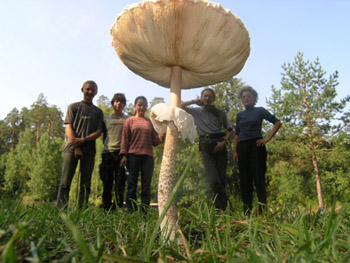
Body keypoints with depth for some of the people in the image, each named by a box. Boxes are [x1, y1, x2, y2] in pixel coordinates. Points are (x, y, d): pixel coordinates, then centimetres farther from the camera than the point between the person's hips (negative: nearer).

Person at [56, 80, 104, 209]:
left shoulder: (98, 111, 18)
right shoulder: (73, 107, 13)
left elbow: (99, 131, 7)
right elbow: (68, 127, 3)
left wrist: (84, 139, -11)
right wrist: (76, 147, -9)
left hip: (89, 150, 2)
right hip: (72, 148, -2)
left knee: (86, 184, 0)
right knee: (65, 182, -5)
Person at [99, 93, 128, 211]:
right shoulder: (107, 118, 17)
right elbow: (104, 135, 20)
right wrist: (107, 145, 8)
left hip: (121, 152, -2)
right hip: (107, 152, 2)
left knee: (120, 181, -2)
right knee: (107, 181, 2)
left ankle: (120, 207, 4)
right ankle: (106, 208, 10)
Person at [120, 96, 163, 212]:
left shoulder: (150, 122, 13)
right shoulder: (130, 121, 9)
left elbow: (155, 141, 10)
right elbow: (125, 139, 4)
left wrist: (162, 137, -9)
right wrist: (124, 155, -4)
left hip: (147, 156, 2)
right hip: (133, 156, -1)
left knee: (146, 187, 4)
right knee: (132, 185, 2)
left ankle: (145, 212, 11)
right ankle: (130, 212, 10)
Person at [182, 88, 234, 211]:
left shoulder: (220, 112, 15)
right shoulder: (197, 111, 15)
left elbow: (230, 130, 14)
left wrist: (224, 142, -4)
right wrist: (194, 101, 10)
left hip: (219, 145, 1)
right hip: (206, 146, -1)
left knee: (222, 180, -3)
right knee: (214, 180, -15)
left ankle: (219, 209, 8)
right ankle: (228, 208, -6)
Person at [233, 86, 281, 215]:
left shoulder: (260, 111, 6)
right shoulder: (240, 115, 16)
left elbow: (277, 122, 4)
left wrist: (268, 138, -6)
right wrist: (235, 151, 6)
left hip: (256, 146, -4)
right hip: (242, 147, 4)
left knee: (259, 177, -6)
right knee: (244, 180, 3)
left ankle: (263, 210, 0)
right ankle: (247, 212, 10)